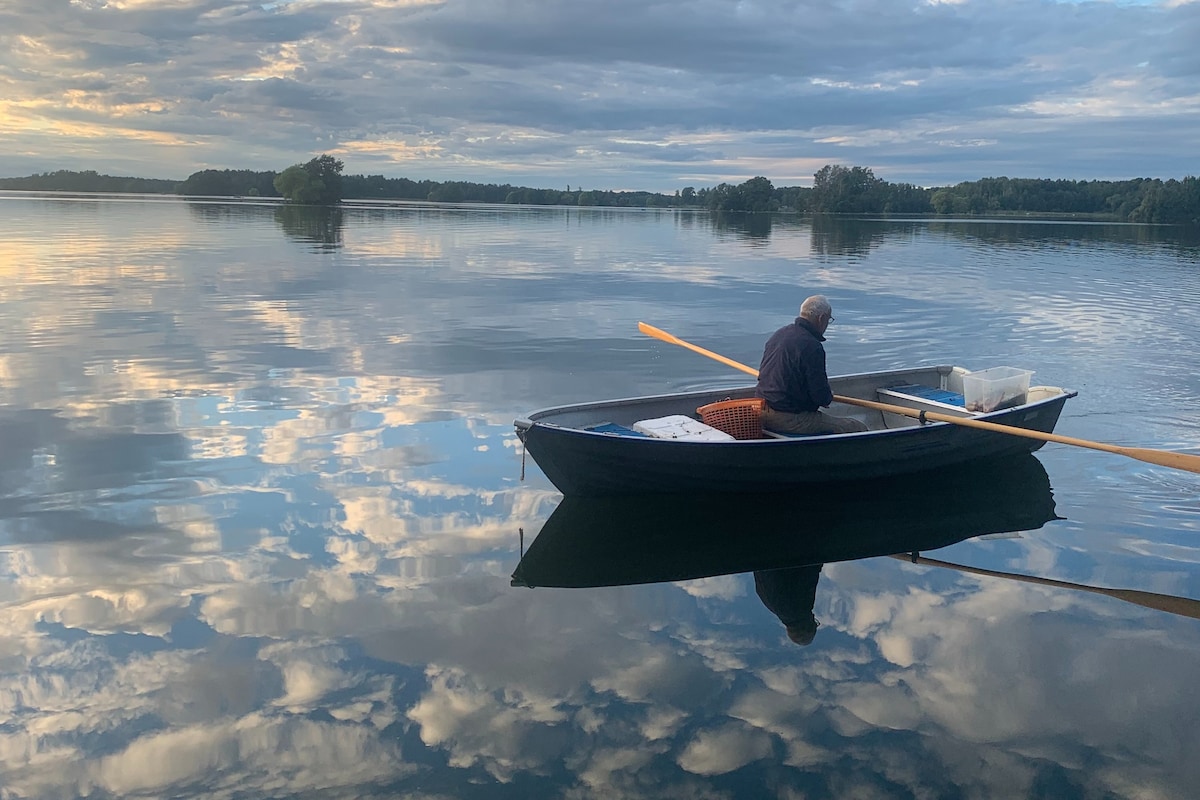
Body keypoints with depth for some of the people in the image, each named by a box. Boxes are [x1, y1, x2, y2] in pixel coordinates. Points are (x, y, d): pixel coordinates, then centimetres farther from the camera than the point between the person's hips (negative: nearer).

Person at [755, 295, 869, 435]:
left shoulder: (779, 334, 9)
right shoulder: (812, 347, -19)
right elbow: (822, 397, -19)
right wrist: (829, 396, 7)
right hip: (789, 419, -10)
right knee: (859, 428, -6)